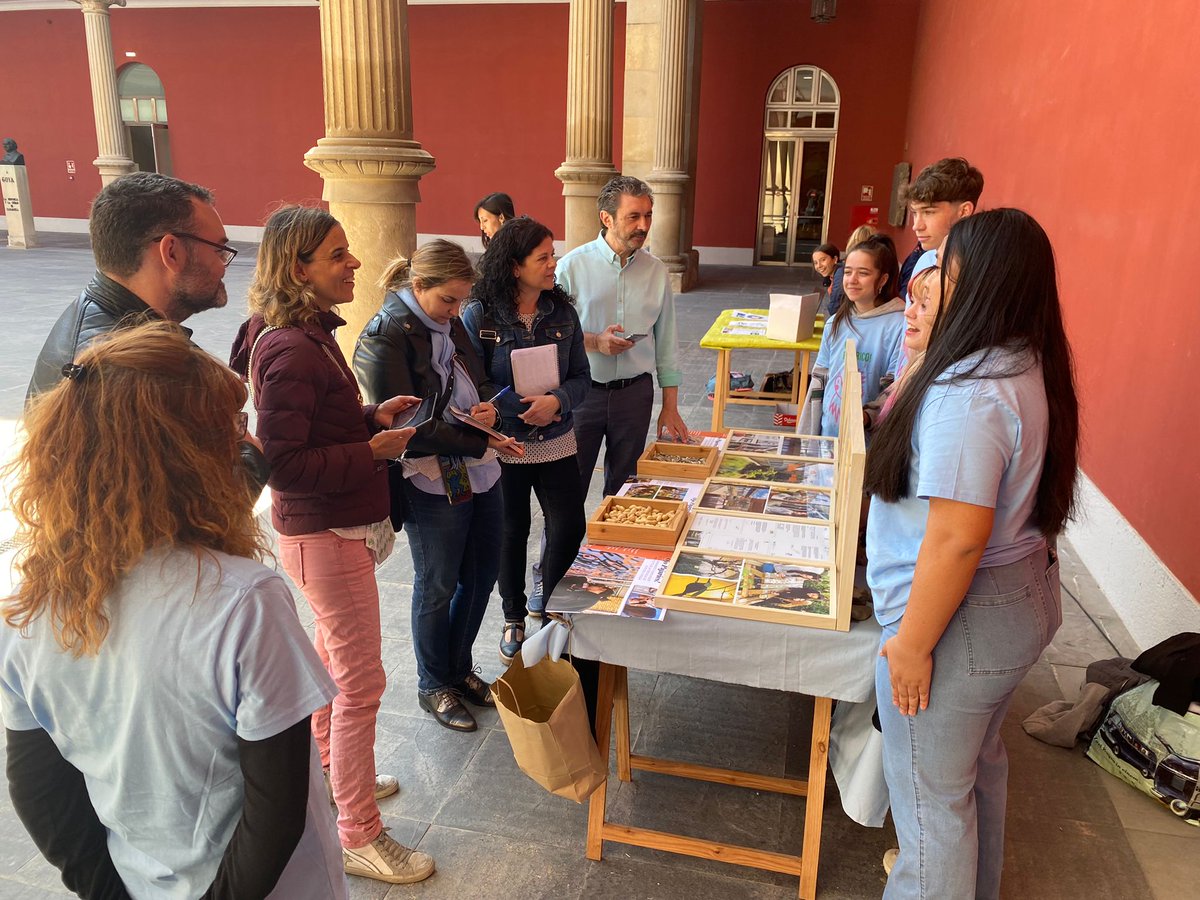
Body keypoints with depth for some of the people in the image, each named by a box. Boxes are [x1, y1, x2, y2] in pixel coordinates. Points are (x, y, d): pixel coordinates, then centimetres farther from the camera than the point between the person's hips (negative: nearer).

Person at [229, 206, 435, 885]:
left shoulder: (308, 333, 7)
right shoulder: (290, 351, -25)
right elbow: (285, 465, -27)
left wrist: (374, 415, 3)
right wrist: (374, 450, -23)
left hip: (333, 529, 10)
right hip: (326, 536, -10)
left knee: (333, 657, 25)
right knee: (361, 683, 0)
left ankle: (330, 773, 46)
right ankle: (360, 837, 16)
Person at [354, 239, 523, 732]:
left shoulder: (448, 323, 7)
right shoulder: (385, 336, -16)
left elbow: (481, 378, 20)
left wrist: (488, 403, -4)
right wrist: (480, 442, -23)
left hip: (479, 474, 8)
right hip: (431, 483, -7)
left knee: (482, 574, 17)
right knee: (438, 586, 9)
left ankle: (460, 667, 39)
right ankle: (434, 686, 31)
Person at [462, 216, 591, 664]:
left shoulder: (562, 312, -1)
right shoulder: (478, 316, -11)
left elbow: (581, 377, 2)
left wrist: (556, 402, -19)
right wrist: (522, 407, -22)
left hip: (557, 443, 3)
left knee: (569, 528, 1)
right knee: (512, 532, 13)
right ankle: (514, 619, 35)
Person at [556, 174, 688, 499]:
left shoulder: (657, 272, 3)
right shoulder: (573, 265, -7)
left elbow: (666, 342, 7)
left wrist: (670, 407, 6)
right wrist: (594, 342, -20)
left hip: (635, 393, 3)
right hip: (582, 391, -2)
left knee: (623, 486, 15)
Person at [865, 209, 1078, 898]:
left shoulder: (969, 391, -29)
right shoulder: (1033, 367, 2)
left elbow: (958, 539, -29)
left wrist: (913, 643, -20)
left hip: (963, 616, -10)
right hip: (1025, 595, 10)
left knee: (930, 794, 11)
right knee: (980, 764, 29)